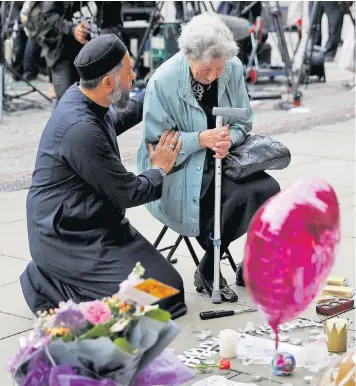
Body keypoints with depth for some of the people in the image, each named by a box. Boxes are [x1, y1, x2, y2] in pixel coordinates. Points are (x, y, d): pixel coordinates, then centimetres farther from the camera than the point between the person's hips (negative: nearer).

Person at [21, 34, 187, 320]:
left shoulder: (79, 97, 1)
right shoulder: (82, 129, -28)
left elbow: (113, 121, 28)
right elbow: (126, 194, -17)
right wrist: (160, 170, 1)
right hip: (70, 239, -10)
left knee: (167, 280, 10)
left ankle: (50, 276, 13)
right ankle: (47, 286, -3)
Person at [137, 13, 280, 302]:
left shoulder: (233, 69, -5)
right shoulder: (164, 81, -18)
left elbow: (243, 123, 5)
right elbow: (155, 142, -14)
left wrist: (228, 139, -19)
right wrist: (200, 139, -26)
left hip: (222, 159, 5)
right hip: (179, 170, -5)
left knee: (268, 189, -21)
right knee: (245, 196, -28)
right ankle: (208, 271, -6)